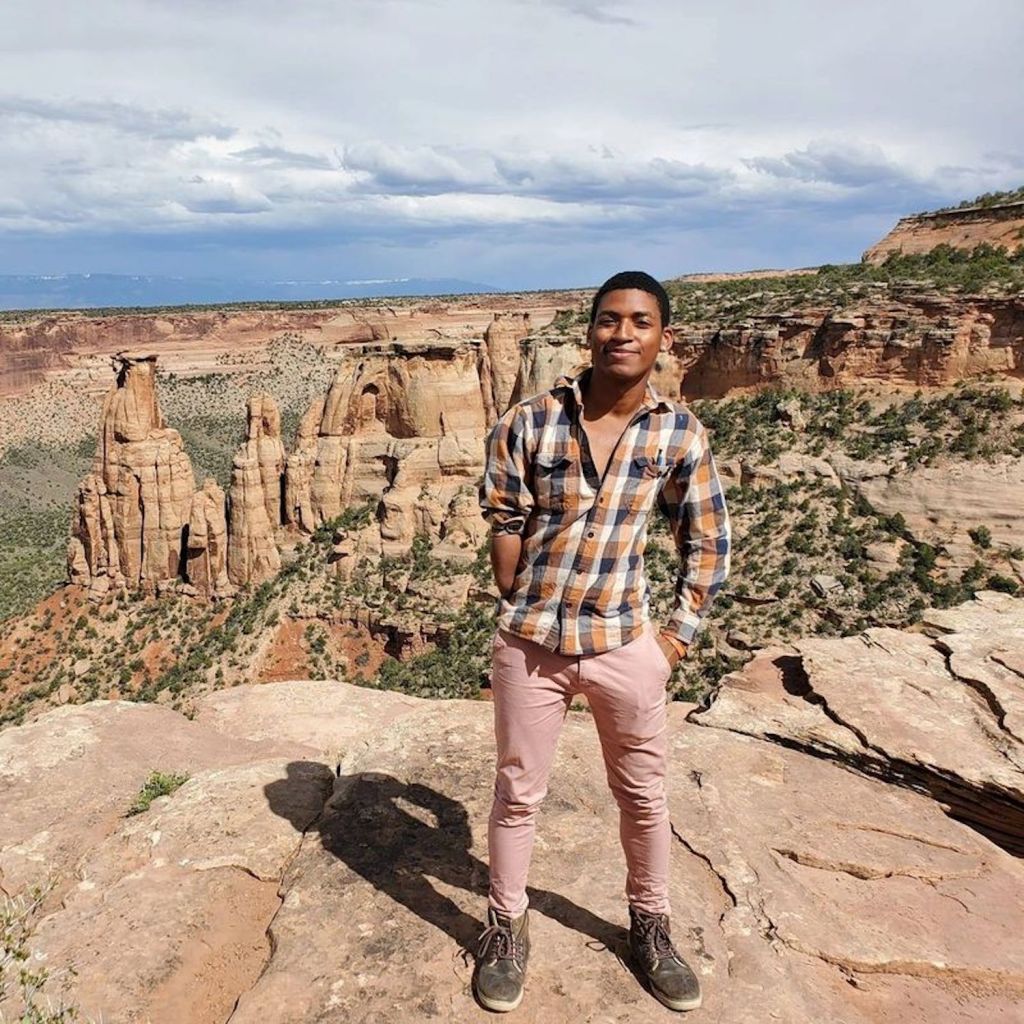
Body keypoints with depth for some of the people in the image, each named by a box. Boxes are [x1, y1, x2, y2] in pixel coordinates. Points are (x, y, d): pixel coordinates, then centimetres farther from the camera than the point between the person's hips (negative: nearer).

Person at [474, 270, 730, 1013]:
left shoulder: (680, 434, -5)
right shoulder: (529, 423, -10)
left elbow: (709, 541, 6)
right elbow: (505, 526, 0)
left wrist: (681, 633, 3)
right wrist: (523, 616, 2)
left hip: (627, 644, 2)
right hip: (530, 643, -1)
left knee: (644, 794, 17)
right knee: (518, 794, 14)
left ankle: (650, 926, 42)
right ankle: (507, 927, 37)